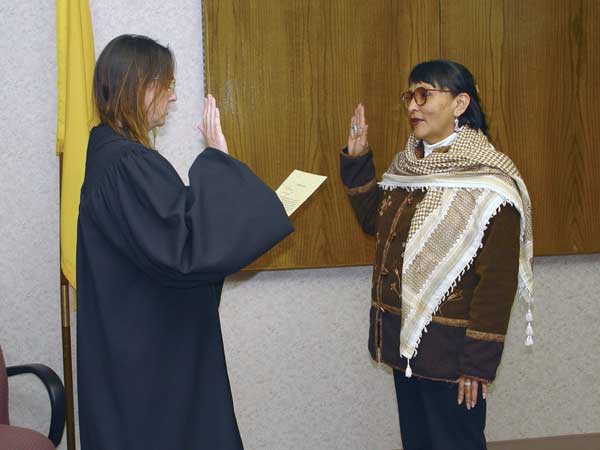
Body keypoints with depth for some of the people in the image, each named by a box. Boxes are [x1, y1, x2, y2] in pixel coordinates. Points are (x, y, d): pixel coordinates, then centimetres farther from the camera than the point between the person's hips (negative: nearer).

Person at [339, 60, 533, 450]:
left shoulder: (488, 180, -17)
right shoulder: (407, 163, 7)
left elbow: (499, 279, -19)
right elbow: (373, 220, 19)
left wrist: (479, 361, -19)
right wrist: (357, 161, 7)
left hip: (451, 346, -8)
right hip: (404, 340, 8)